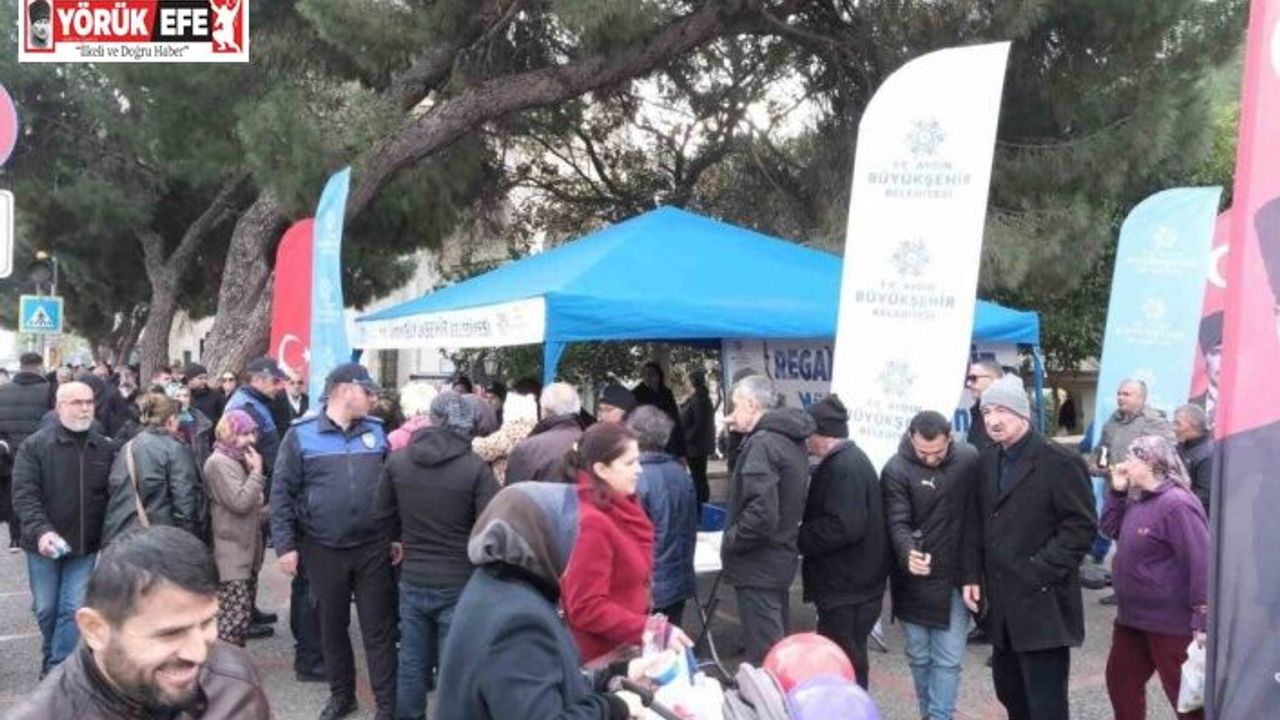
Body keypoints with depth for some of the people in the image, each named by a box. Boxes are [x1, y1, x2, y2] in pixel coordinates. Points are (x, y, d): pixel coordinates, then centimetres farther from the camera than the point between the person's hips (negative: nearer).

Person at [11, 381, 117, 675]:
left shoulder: (106, 448, 2)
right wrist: (41, 531, -27)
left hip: (86, 545, 1)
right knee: (46, 609, 12)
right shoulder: (35, 446, -5)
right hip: (44, 544, -1)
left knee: (74, 609, -3)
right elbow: (24, 494, -13)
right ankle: (51, 660, 35)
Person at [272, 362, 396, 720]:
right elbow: (282, 494, -4)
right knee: (333, 627, 14)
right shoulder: (301, 434, -6)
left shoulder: (376, 432, 4)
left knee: (379, 627, 5)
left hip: (373, 547, 1)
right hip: (323, 550, -1)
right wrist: (285, 545, -7)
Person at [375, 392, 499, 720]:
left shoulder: (397, 459, -2)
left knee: (412, 662, 16)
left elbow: (383, 514, 11)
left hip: (412, 579, 4)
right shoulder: (476, 467, -17)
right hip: (460, 583, -4)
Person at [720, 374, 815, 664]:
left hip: (758, 566, -9)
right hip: (782, 557, 10)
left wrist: (729, 542, -15)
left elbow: (761, 513, -29)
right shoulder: (790, 439, 9)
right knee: (777, 649, 21)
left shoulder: (761, 443, -21)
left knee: (764, 658, -1)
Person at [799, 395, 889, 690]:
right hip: (846, 580, 10)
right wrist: (804, 534, 6)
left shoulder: (845, 467, -21)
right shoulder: (845, 460, 12)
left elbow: (843, 526, -29)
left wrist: (798, 539, -17)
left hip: (849, 585, -10)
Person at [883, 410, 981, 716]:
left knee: (948, 658, 2)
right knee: (919, 655, 14)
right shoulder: (896, 470, -13)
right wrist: (908, 553, -40)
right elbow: (897, 522, -19)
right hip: (914, 580, 0)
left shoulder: (970, 460, -7)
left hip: (955, 576, 0)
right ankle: (928, 713, 33)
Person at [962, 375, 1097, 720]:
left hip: (1042, 604, -7)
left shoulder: (1060, 462, -11)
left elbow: (1082, 526, -14)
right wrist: (972, 576, 6)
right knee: (1009, 692, 17)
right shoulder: (988, 463, 12)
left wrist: (1039, 572, -18)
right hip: (1001, 604, 7)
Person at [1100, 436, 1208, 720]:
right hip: (1133, 616, 10)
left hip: (1171, 622, -10)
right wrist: (1117, 491, 4)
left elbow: (1200, 563, -25)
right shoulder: (1138, 500, 9)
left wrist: (1202, 620, -26)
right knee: (1120, 680, 20)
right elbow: (1111, 528, 17)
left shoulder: (1177, 504, -21)